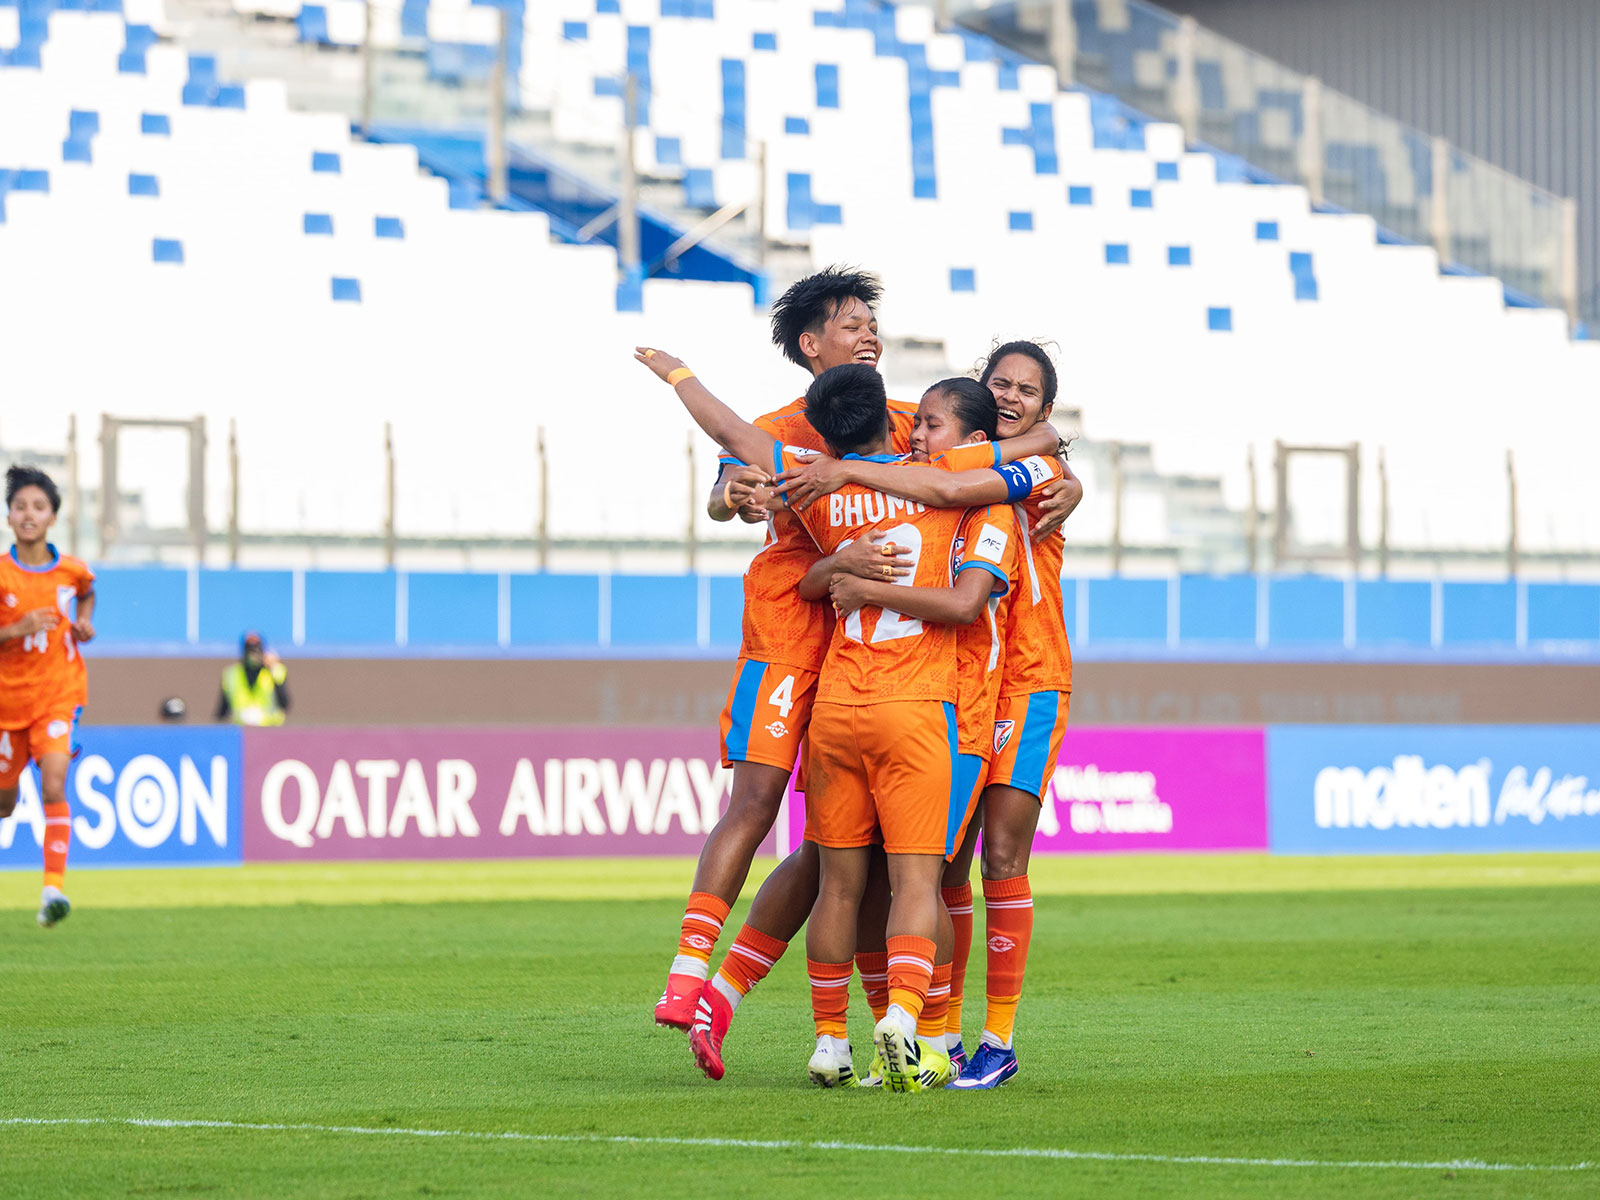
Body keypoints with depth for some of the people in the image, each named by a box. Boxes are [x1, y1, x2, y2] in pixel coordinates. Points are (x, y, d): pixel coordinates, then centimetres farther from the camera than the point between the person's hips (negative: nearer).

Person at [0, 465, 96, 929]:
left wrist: (85, 622, 7)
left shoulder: (71, 571, -1)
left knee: (53, 786, -20)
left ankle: (54, 888, -23)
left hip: (59, 693, 0)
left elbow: (87, 591, 24)